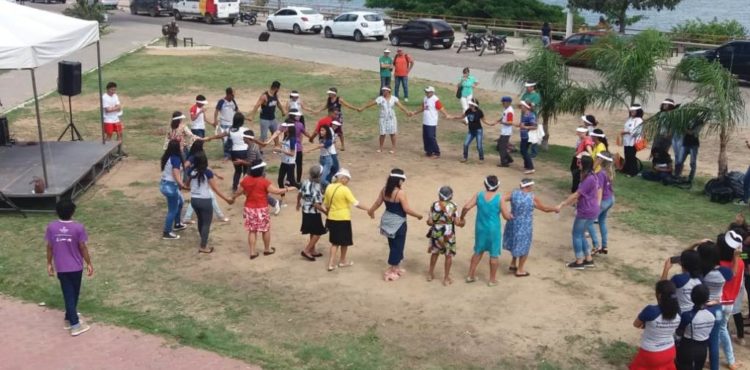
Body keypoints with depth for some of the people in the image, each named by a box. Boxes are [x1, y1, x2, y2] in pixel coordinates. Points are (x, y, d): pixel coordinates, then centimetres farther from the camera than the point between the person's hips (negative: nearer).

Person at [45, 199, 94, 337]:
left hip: (60, 267, 2)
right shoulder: (78, 227, -17)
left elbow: (49, 247, -1)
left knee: (68, 294, 9)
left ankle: (73, 322, 9)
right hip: (75, 266, -2)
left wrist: (49, 264, 11)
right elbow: (82, 248, -10)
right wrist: (89, 264, 1)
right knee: (74, 294, 17)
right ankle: (70, 319, 29)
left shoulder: (51, 227, -10)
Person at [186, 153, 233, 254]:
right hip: (205, 201, -6)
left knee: (200, 221, 23)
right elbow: (215, 188, -17)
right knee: (206, 223, 6)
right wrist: (226, 199, -12)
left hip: (194, 200, 6)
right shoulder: (208, 172, -17)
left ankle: (204, 241, 39)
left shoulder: (191, 171, -2)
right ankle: (203, 247, 7)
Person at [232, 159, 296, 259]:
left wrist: (233, 198, 29)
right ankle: (267, 249, 29)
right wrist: (288, 189, -7)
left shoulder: (246, 180, -2)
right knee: (266, 229, 16)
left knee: (252, 231, 12)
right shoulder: (264, 182, -17)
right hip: (261, 209, -4)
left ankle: (252, 252, 12)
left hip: (249, 208, 4)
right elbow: (277, 191, -19)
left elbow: (239, 192, 9)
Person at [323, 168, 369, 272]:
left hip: (332, 218, 6)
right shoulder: (344, 189, -17)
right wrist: (368, 209, -11)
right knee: (344, 241, 15)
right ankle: (342, 261, 30)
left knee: (335, 242, 15)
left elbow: (326, 204, 9)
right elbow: (355, 203, -18)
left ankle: (331, 264, 6)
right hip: (343, 219, -6)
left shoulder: (329, 187, 1)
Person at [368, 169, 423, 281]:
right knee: (397, 246, 6)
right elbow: (407, 209, -21)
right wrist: (418, 215, -6)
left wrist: (371, 211, 31)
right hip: (398, 223, -7)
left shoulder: (384, 190, -1)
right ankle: (392, 271, 12)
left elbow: (377, 203, 12)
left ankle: (395, 267, 32)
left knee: (393, 245, 20)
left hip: (387, 221, 7)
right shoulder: (401, 192, -22)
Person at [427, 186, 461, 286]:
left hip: (436, 233, 3)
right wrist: (462, 222, 8)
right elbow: (457, 222, -13)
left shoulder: (434, 205, -6)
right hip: (448, 234, -2)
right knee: (448, 255, 11)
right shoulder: (453, 206, -12)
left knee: (434, 253, 22)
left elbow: (430, 222, -6)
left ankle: (430, 274, 33)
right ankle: (446, 278, 15)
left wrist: (428, 221, 17)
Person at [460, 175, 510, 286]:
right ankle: (492, 280, 21)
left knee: (478, 251, 21)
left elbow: (466, 207, -14)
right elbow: (506, 216, -11)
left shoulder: (479, 195, -7)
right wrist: (511, 217, 11)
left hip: (480, 228, 3)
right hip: (493, 229, -3)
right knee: (494, 255, 11)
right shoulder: (499, 197, -14)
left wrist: (462, 217, 3)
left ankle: (471, 275, 27)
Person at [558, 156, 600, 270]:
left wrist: (562, 205, -16)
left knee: (576, 235, 4)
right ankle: (588, 260, 23)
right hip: (592, 210, 9)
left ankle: (579, 262, 13)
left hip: (586, 212, -9)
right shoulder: (593, 177, 8)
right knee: (580, 234, 19)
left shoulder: (588, 179, -22)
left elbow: (576, 195, -21)